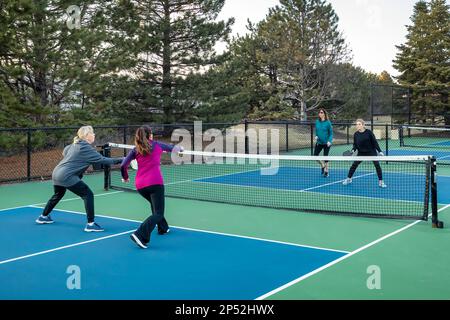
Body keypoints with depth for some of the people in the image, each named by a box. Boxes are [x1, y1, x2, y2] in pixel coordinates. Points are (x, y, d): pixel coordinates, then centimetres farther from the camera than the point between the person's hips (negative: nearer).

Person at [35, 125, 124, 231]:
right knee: (88, 194, -7)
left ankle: (43, 217, 48)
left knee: (58, 194, 32)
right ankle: (91, 224, -11)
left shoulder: (75, 144, 11)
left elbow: (64, 151, 28)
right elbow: (101, 159, -17)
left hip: (56, 173, 10)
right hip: (67, 176, -10)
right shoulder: (86, 148, -15)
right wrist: (119, 160, -15)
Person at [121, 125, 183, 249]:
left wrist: (125, 177, 21)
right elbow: (172, 148, 28)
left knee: (155, 205, 31)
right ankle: (140, 234, -26)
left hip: (140, 185, 4)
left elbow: (123, 166, 2)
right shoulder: (157, 145, 9)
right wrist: (180, 148, 50)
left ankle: (163, 228, 42)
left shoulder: (135, 150, 10)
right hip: (155, 183, -4)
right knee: (158, 213, -5)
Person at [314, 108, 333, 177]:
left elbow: (331, 133, -7)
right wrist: (316, 136, -6)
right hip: (319, 142, 4)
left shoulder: (328, 122, -11)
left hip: (326, 143, -4)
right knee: (315, 155, 0)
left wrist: (329, 141, -19)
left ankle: (326, 171, 18)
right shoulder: (317, 122, 2)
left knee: (325, 157, 2)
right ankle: (322, 166, 27)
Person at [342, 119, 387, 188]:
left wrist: (379, 151, -10)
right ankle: (348, 179, 17)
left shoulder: (369, 132, -13)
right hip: (361, 153, 3)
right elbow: (355, 144, 4)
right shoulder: (356, 134, -4)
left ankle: (380, 182, 1)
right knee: (354, 165, 0)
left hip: (371, 152, -3)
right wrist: (353, 150, -16)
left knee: (377, 165, -10)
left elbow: (375, 142, -9)